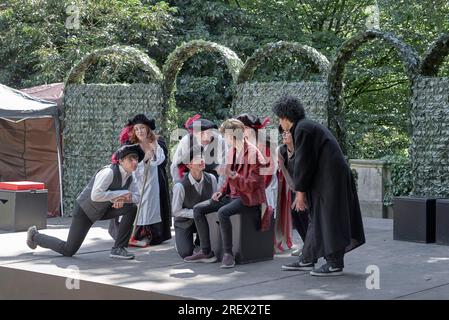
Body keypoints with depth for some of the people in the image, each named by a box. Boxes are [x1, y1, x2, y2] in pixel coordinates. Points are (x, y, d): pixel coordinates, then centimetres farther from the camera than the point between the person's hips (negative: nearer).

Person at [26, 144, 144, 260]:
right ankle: (35, 236, 25)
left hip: (102, 210, 7)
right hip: (85, 210, -7)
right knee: (68, 251, -1)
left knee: (132, 208, -14)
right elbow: (95, 196, -43)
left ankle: (118, 248, -8)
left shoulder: (129, 177, -7)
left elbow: (137, 198, -3)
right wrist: (121, 193, -37)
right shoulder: (109, 172, -32)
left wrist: (123, 199, -25)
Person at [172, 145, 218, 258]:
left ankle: (199, 241, 5)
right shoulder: (180, 186, -25)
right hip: (184, 222, -4)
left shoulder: (211, 179, -13)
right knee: (186, 253, -20)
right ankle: (180, 240, 18)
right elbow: (176, 211, -17)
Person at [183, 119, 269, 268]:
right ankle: (206, 252, -1)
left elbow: (252, 185, -19)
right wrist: (221, 191, 3)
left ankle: (228, 254, -25)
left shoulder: (253, 153, -15)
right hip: (233, 195, 9)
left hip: (249, 198, -9)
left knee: (223, 212, -35)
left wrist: (231, 174, -30)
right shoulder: (231, 152, 11)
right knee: (198, 209, -3)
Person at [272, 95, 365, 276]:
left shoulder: (302, 129, -13)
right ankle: (307, 260, 20)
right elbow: (305, 160, 21)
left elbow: (303, 162, -15)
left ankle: (335, 264, 2)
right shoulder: (308, 126, 17)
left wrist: (300, 191, -10)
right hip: (328, 176, 10)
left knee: (328, 219, -4)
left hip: (330, 178, -10)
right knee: (317, 218, 13)